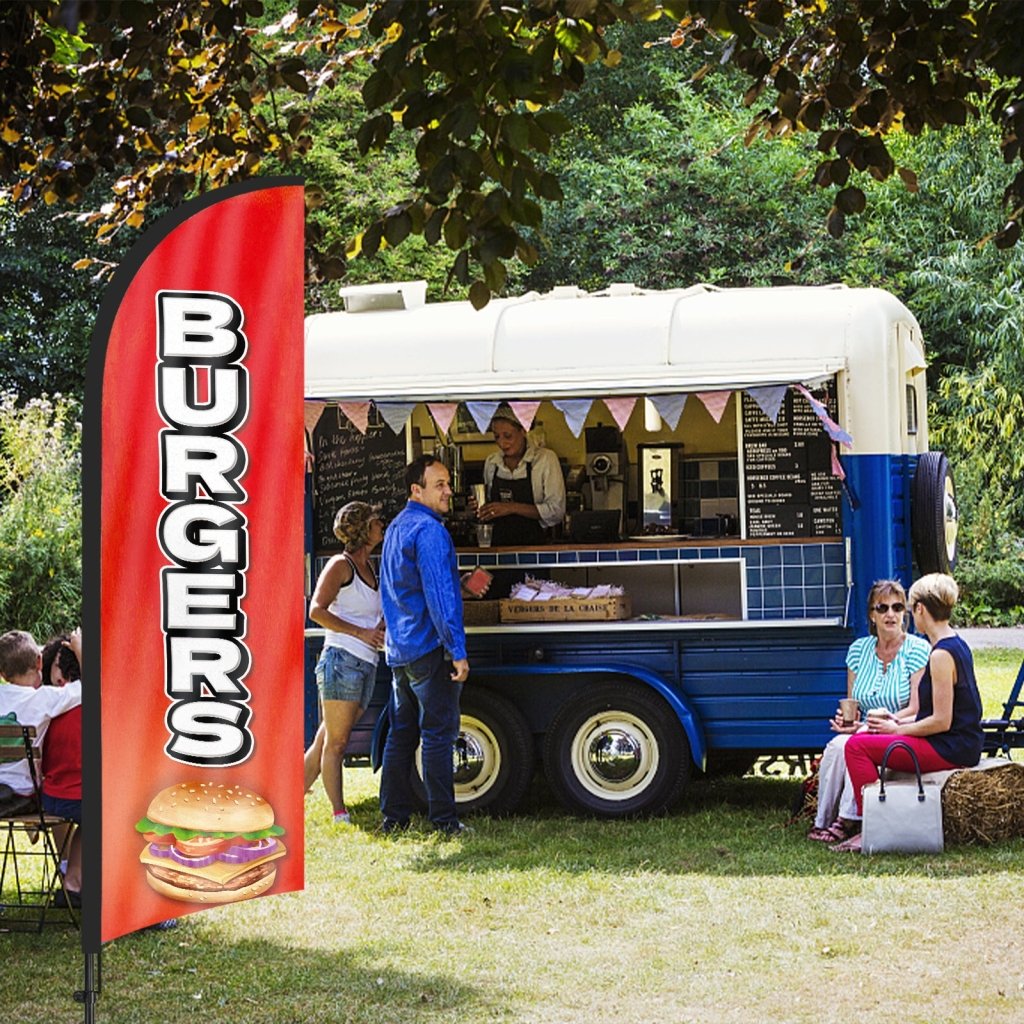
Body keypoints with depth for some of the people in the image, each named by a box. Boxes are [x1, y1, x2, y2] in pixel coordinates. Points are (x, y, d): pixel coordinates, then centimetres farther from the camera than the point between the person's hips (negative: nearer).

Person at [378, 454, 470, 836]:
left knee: (401, 732, 11)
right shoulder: (429, 531, -15)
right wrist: (458, 651, -21)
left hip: (398, 650, 9)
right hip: (429, 647, -9)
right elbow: (439, 596, -21)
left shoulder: (396, 529, 17)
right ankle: (443, 820, -3)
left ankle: (394, 818, 13)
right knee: (438, 733, -5)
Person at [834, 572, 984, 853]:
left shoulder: (942, 655, -20)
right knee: (868, 737, 18)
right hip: (962, 744, 10)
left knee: (858, 746, -10)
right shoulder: (958, 645, 12)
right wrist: (902, 723, 11)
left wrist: (898, 729, -8)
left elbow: (941, 722, -21)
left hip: (951, 750, -10)